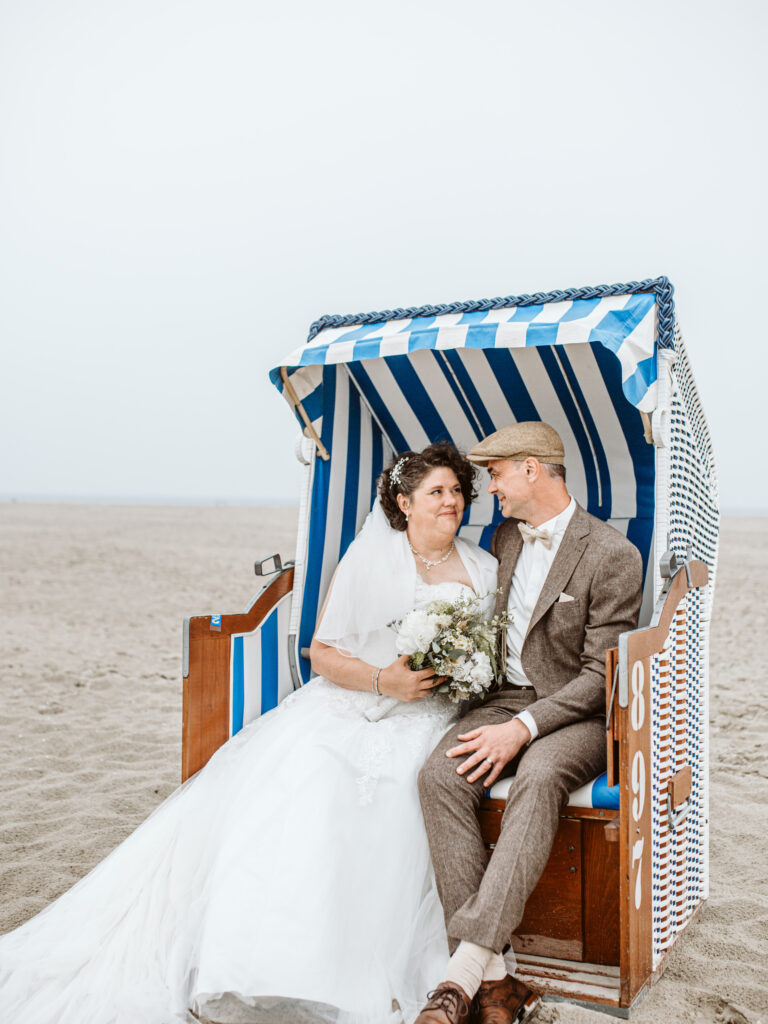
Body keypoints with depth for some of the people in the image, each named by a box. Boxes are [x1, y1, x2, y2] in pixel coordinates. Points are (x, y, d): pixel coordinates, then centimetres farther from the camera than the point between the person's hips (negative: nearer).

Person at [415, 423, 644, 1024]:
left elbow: (601, 677, -13)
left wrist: (524, 729, -22)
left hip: (577, 714, -5)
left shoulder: (613, 556, -10)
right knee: (441, 775, -25)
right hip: (507, 699, 6)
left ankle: (463, 975, -37)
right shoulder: (505, 538, 12)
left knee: (539, 779, -38)